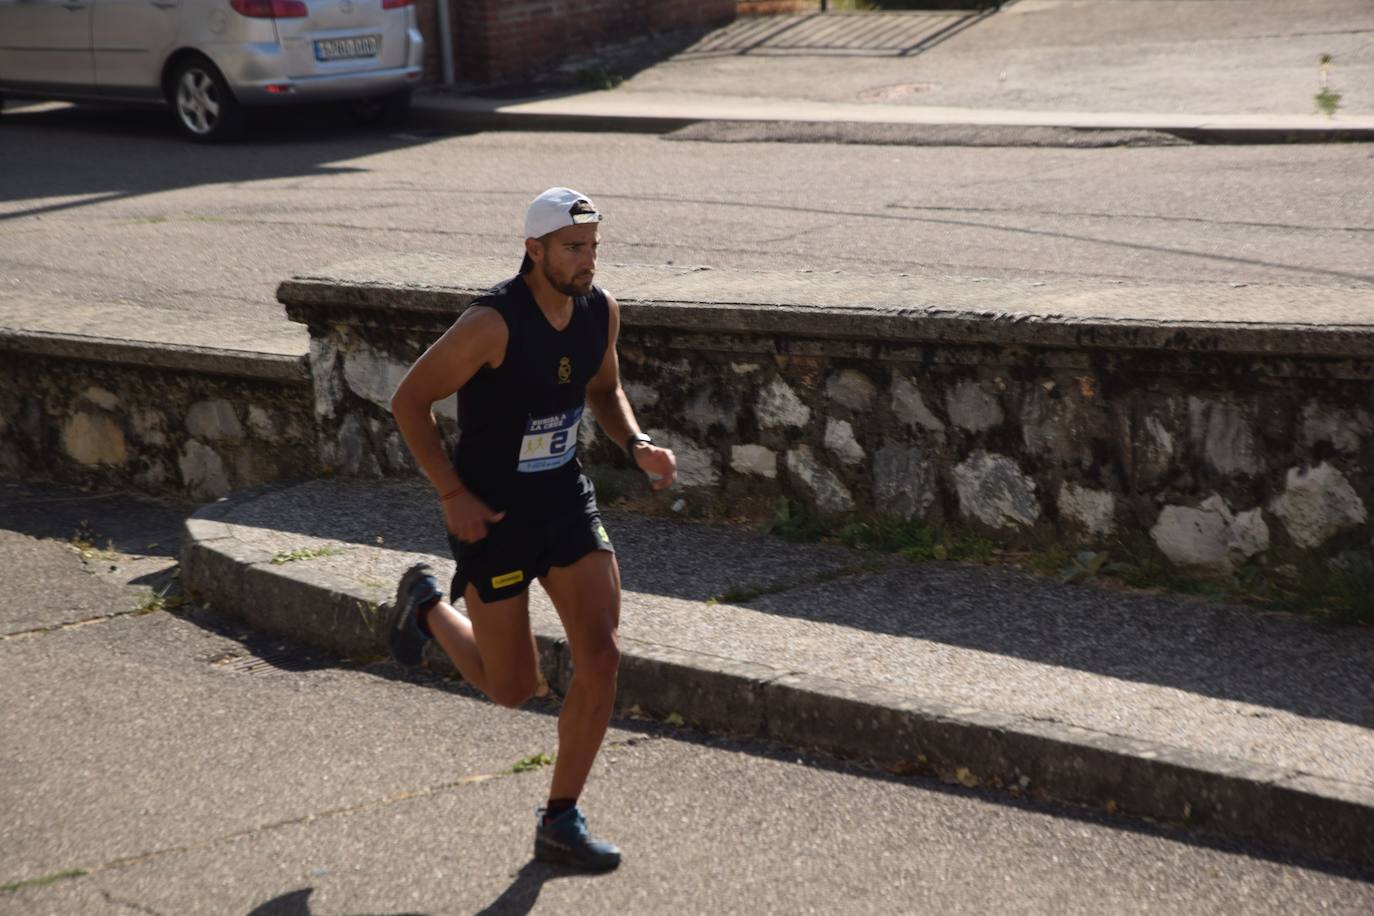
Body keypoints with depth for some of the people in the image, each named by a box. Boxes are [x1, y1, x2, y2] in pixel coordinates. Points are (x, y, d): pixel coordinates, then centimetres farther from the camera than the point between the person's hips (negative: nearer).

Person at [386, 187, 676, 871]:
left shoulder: (601, 311, -4)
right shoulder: (494, 323, -24)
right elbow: (409, 400, -15)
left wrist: (636, 445, -4)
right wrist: (451, 494, -18)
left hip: (565, 497, 5)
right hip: (490, 512, -5)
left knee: (602, 656, -9)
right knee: (513, 688, 6)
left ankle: (560, 822, 7)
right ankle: (425, 605, 37)